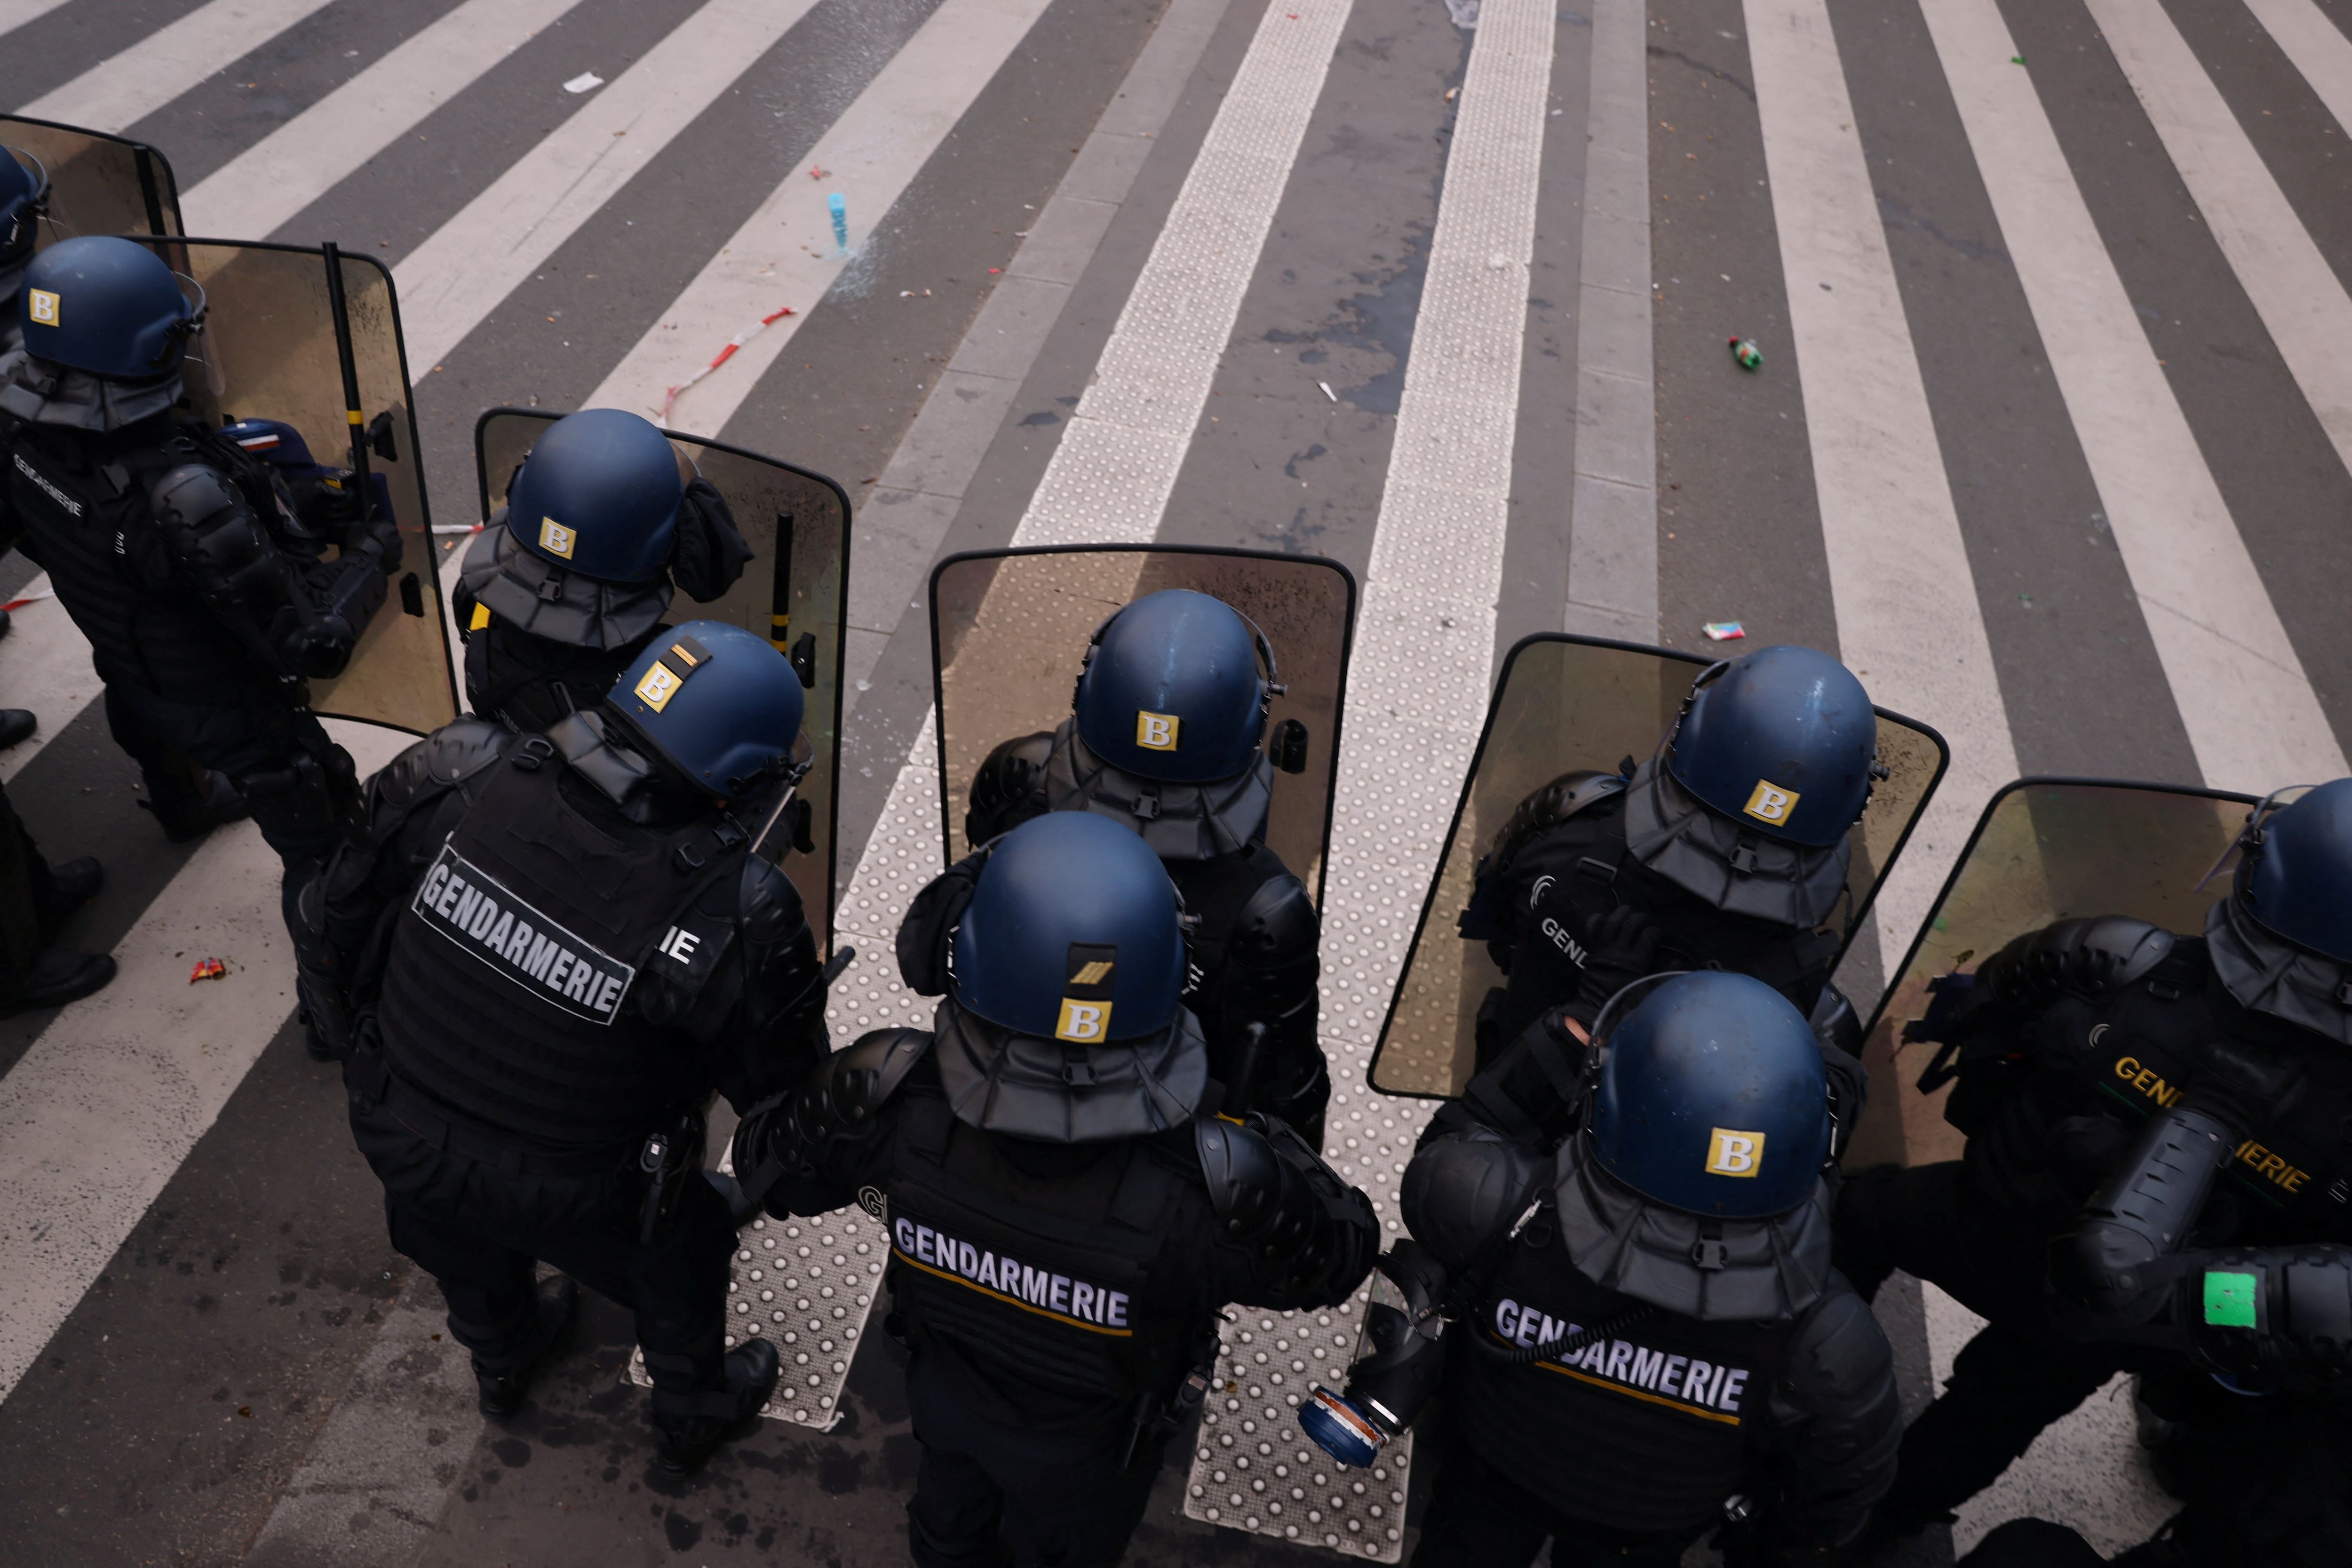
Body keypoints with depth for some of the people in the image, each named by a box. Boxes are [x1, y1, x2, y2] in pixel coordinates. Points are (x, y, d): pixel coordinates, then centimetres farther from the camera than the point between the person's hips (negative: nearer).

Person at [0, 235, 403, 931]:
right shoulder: (183, 500, -46)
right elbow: (314, 638, -41)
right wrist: (373, 549, -22)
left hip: (126, 672, 8)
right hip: (228, 707, -8)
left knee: (165, 753, 43)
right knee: (320, 851, 17)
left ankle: (186, 806, 76)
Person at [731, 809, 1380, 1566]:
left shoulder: (891, 1099, -40)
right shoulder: (1213, 1183, -46)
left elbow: (764, 1162, -17)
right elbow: (1342, 1255, -23)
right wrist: (1269, 1141, -12)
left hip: (945, 1391, 2)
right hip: (1087, 1446, -2)